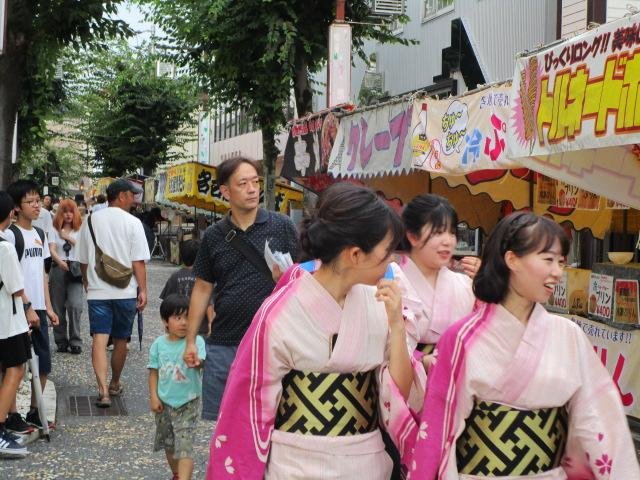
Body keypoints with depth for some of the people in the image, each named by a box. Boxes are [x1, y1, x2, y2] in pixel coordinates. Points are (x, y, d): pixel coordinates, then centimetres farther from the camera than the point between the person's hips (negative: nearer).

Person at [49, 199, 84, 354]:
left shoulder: (80, 230, 10)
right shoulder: (54, 229, 8)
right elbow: (52, 249, -5)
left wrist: (68, 237, -5)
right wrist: (60, 261, -24)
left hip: (75, 270, -1)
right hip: (58, 269, 1)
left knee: (75, 305, -14)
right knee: (58, 307, 4)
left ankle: (75, 342, -5)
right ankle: (61, 341, 16)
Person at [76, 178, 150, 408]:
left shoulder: (90, 221, 6)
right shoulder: (132, 223, -7)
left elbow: (83, 260, 13)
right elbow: (138, 262, -10)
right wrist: (143, 290, -4)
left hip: (97, 292, 2)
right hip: (125, 291, -2)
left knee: (99, 339, -4)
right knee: (120, 340, 14)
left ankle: (103, 390, -18)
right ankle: (115, 385, 29)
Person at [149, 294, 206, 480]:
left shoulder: (196, 341, -14)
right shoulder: (159, 344, -5)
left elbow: (200, 364, -29)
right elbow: (154, 372, 3)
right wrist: (154, 397, -3)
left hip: (188, 403, -4)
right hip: (164, 402, 4)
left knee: (184, 447, -11)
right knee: (168, 443, 21)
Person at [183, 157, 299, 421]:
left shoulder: (281, 226, -2)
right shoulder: (213, 236, 6)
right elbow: (202, 288, 11)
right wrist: (190, 340, 9)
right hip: (223, 343, 3)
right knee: (214, 418, 10)